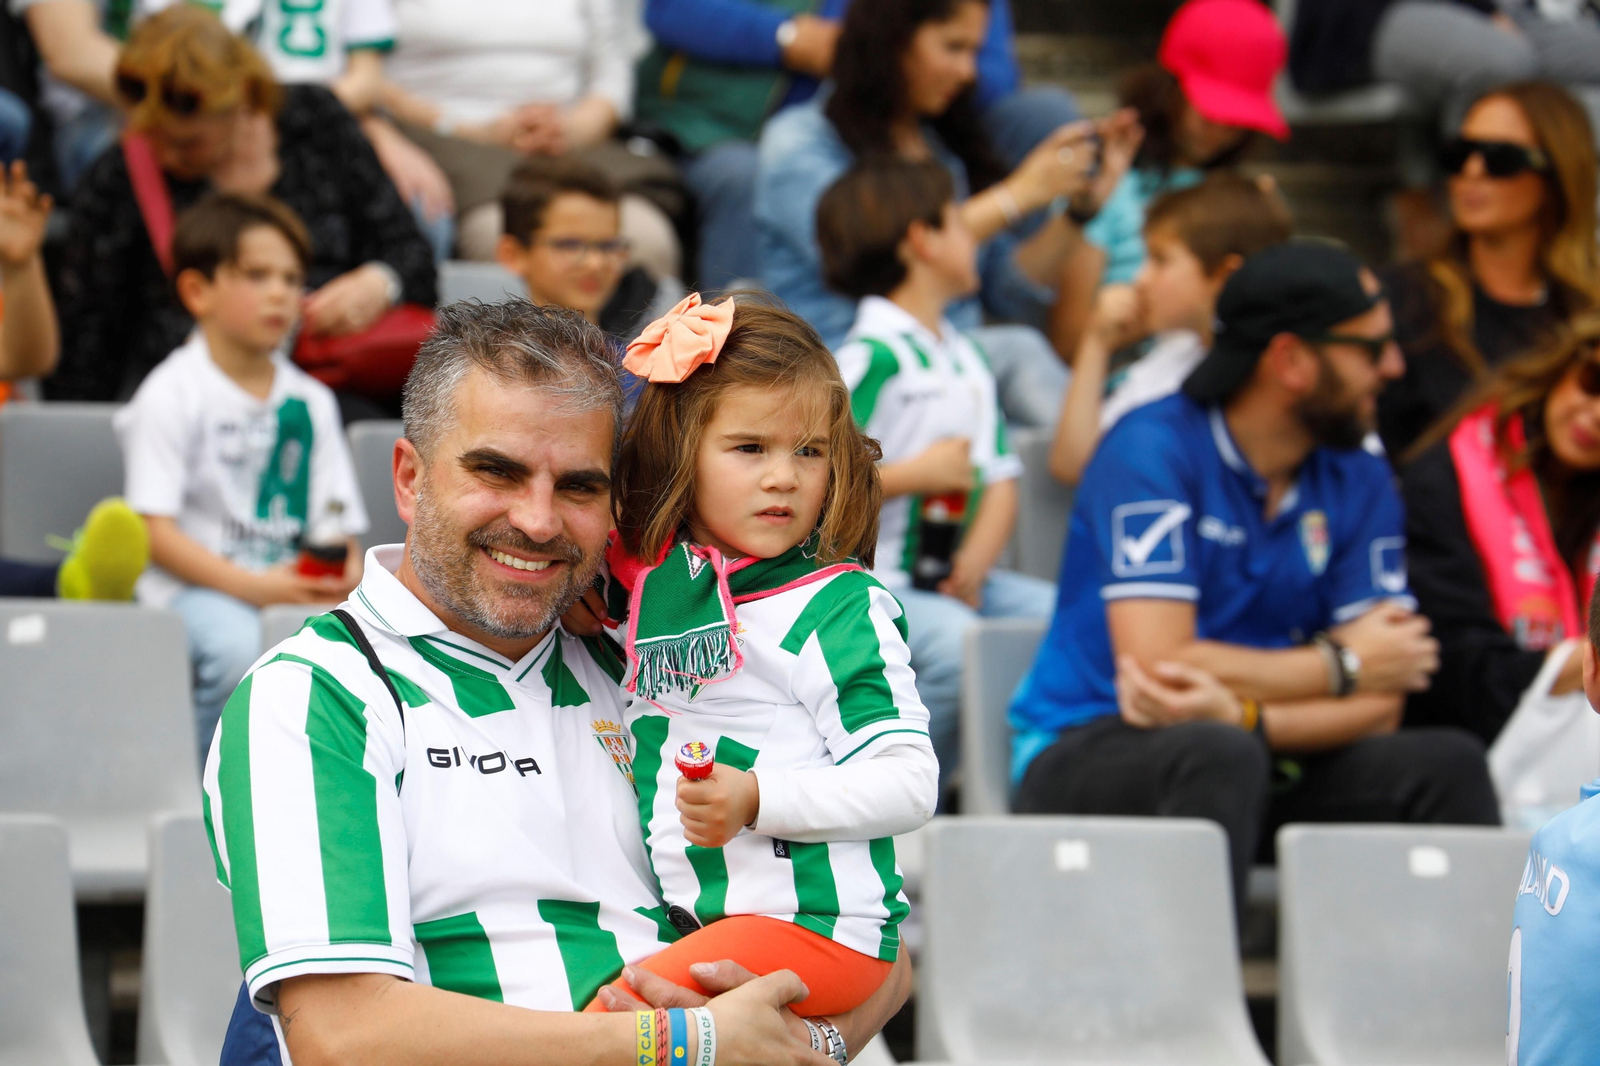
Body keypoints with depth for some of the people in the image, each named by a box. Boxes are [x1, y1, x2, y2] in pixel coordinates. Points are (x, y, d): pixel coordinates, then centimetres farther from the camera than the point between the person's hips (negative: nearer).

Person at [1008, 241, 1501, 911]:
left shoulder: (1359, 484, 6)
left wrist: (1244, 713, -24)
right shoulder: (1154, 449, -11)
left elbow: (1377, 706, -3)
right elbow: (1158, 662, -20)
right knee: (1218, 753, -37)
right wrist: (1341, 665, -8)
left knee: (1447, 764, -18)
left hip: (1265, 766, 5)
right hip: (1089, 752, -5)